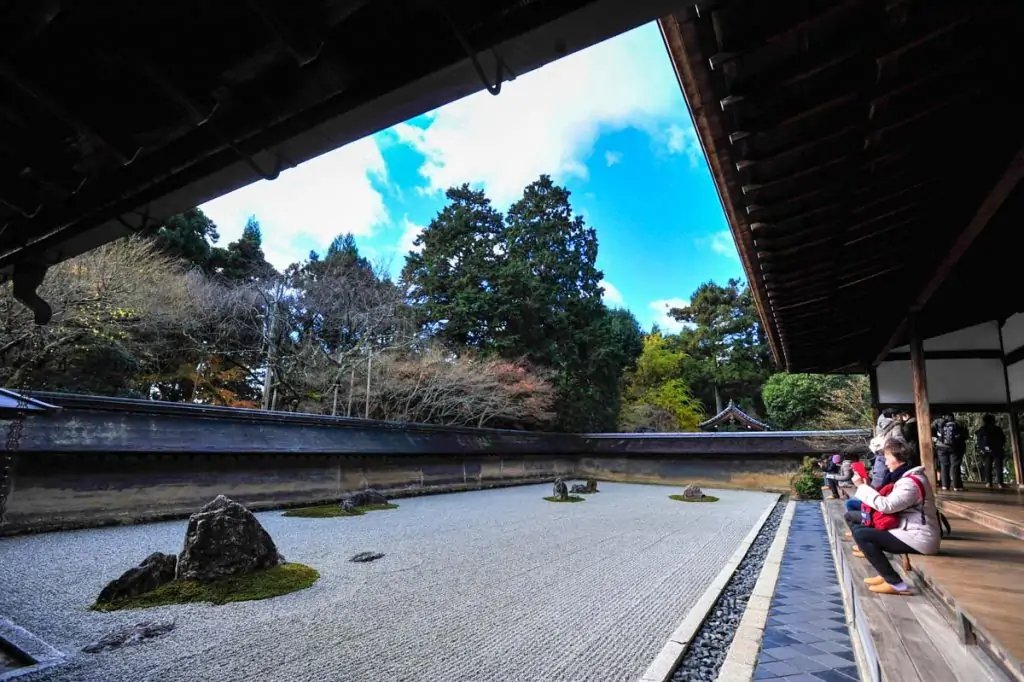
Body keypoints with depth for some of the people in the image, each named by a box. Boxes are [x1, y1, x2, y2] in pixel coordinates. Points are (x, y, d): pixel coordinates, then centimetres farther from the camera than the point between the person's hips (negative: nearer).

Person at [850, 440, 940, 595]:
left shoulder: (911, 482, -19)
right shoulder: (908, 477, 13)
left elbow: (886, 505, -25)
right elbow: (891, 502, 11)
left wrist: (862, 486, -17)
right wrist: (867, 486, -1)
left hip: (919, 539, -10)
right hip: (912, 532, 10)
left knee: (861, 535, -19)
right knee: (857, 527, 10)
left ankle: (895, 583, -14)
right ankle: (886, 574, 11)